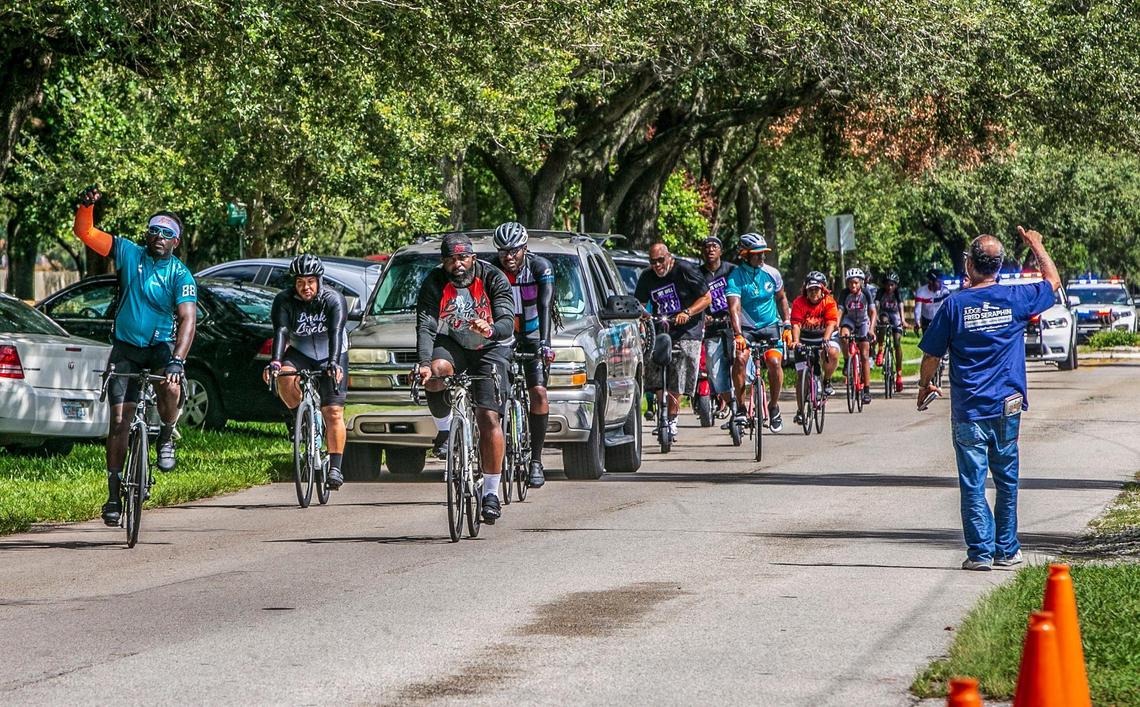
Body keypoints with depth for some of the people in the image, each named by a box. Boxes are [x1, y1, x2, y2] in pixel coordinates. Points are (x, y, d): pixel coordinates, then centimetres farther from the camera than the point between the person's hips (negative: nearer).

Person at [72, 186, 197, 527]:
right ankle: (114, 494, 1)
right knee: (119, 419, -5)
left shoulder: (180, 275, -11)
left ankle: (166, 438, -3)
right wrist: (86, 205, -28)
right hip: (125, 347, 2)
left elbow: (188, 319, -23)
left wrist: (177, 360, -37)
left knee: (171, 387, -33)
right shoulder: (130, 253, -5)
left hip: (161, 345, -1)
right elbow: (85, 232, -7)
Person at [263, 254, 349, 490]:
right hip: (300, 353, 2)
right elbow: (281, 332, -28)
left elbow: (336, 333, -34)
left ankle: (335, 468, -10)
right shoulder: (284, 300, -16)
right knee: (284, 377, -32)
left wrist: (334, 363, -51)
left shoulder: (334, 300, -20)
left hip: (331, 357, -2)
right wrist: (275, 361, -46)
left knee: (333, 412, -13)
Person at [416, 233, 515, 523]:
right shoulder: (434, 283, -16)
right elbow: (425, 327, -25)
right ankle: (444, 430, -8)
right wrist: (424, 363, -42)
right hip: (452, 344, 1)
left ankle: (491, 492, -7)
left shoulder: (494, 279, -19)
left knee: (489, 417, -13)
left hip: (490, 349, -1)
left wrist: (490, 330, -52)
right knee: (436, 373, -35)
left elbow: (507, 322, -28)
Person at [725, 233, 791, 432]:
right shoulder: (736, 277, -13)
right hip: (746, 328, -2)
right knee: (740, 359, -28)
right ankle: (740, 406, -14)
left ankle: (774, 406, -2)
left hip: (770, 326, 2)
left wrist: (787, 324, 5)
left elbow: (781, 298, 16)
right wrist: (737, 334, -39)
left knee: (774, 361, -22)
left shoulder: (772, 273, -1)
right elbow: (734, 308, -25)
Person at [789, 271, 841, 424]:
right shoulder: (799, 303, -16)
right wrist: (795, 341, -43)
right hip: (805, 339, 1)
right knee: (801, 374, -6)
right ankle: (800, 410, 3)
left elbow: (831, 323, -28)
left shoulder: (829, 302, -16)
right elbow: (796, 324, -25)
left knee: (832, 353, -33)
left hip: (825, 337, -1)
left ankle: (827, 381, -6)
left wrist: (826, 339, -46)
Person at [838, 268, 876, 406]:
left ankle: (866, 390, -4)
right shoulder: (845, 294, -19)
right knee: (844, 335, -36)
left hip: (862, 322, 0)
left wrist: (871, 328, -31)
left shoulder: (866, 294, -19)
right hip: (849, 320, 1)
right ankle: (847, 362, -12)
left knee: (864, 356, -7)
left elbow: (872, 312, -17)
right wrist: (838, 327, -39)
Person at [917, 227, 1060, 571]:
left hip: (968, 410, -2)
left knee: (973, 482, 1)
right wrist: (1036, 245, 31)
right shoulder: (1015, 298, -2)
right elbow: (1053, 280, 17)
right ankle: (1007, 549, 19)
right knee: (1007, 479, 14)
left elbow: (932, 355, -2)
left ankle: (980, 551, -2)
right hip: (1007, 407, 2)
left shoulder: (954, 305, -8)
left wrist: (924, 384, 16)